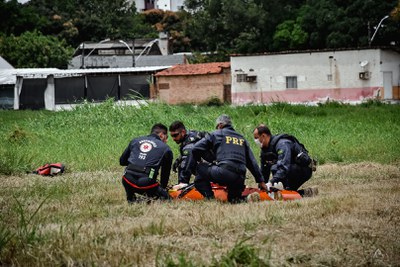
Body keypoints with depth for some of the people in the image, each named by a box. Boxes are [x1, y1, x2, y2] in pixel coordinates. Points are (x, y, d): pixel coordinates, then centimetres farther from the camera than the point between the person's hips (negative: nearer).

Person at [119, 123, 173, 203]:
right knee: (165, 196, 19)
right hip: (146, 184, -3)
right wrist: (163, 187, 38)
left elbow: (122, 161, 25)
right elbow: (165, 172, 21)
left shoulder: (135, 141, 18)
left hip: (128, 182, 3)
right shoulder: (166, 148, 11)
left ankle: (130, 198, 24)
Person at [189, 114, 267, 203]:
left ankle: (210, 198, 2)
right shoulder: (242, 139, 27)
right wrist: (261, 181, 30)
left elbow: (196, 149, 9)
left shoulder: (216, 134, 14)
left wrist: (197, 161, 30)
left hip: (223, 174, -6)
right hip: (240, 180, 6)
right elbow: (252, 162, 26)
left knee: (201, 168, 17)